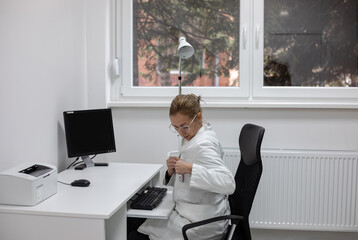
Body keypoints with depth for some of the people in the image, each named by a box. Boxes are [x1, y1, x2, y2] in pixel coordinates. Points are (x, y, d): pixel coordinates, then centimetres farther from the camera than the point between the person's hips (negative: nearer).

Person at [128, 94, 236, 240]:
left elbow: (228, 184, -34)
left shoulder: (202, 145, -23)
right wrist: (172, 171, -7)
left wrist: (190, 168, -35)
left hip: (199, 224, -9)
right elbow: (182, 180, 14)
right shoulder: (192, 137, 7)